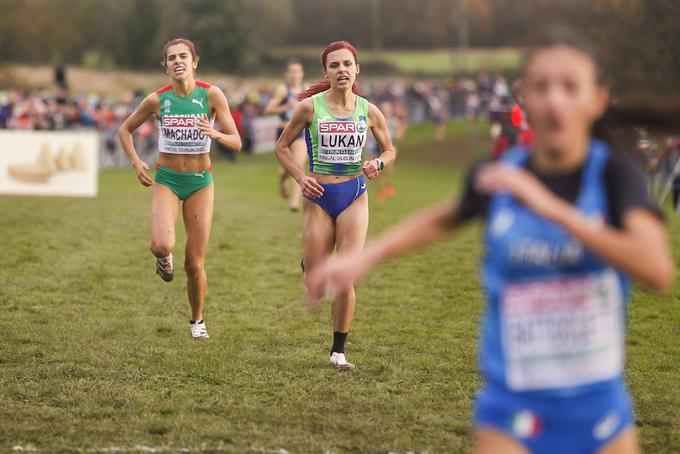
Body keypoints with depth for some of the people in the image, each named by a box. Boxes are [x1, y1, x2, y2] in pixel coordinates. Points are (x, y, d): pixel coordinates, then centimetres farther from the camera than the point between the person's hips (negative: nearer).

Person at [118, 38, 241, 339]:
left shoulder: (211, 95, -8)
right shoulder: (157, 100, -5)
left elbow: (236, 143, -8)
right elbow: (125, 129, 11)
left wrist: (215, 134, -29)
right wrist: (135, 162, -3)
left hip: (201, 182, 0)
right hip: (166, 180, 0)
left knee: (195, 264, 2)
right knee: (162, 246, -27)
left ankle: (197, 320, 28)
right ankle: (163, 257, 12)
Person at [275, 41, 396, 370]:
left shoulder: (369, 111, -1)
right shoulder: (310, 107, -7)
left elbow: (390, 150, 13)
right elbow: (282, 146, 4)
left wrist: (378, 164, -9)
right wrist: (300, 178, -10)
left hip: (354, 197, 1)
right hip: (318, 198, -1)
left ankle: (338, 351, 6)